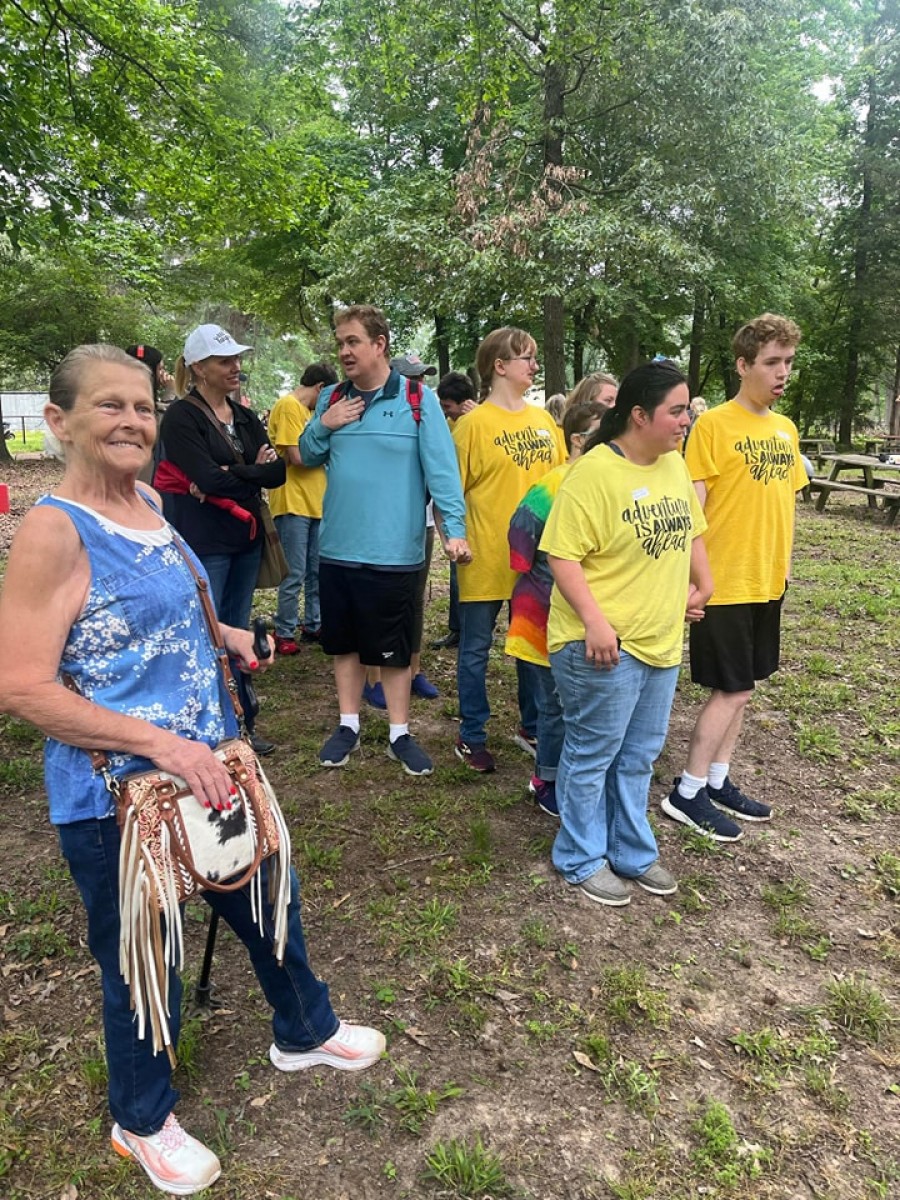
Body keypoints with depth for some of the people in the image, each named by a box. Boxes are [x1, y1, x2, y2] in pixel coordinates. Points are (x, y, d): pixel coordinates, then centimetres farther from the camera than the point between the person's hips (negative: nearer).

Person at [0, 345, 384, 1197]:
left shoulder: (149, 504, 4)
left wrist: (225, 634, 5)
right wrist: (163, 744, -26)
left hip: (209, 762, 8)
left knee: (269, 900, 23)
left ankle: (305, 1032, 52)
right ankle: (141, 1121, 45)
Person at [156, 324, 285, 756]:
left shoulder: (245, 417, 11)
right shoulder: (181, 417, -9)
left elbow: (277, 472, -2)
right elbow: (211, 479, -21)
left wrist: (231, 474, -15)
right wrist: (253, 471, -7)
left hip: (246, 540, 7)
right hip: (203, 545, -7)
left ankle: (239, 724, 25)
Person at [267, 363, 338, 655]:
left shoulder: (306, 410, 18)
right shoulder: (288, 406, -11)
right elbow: (298, 457, -18)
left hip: (315, 503, 9)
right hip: (293, 503, -9)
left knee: (317, 572, 15)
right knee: (294, 575, -3)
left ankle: (312, 626, 26)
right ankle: (284, 633, 10)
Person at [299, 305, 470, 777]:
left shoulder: (418, 400, -5)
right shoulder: (331, 398, 9)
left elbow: (441, 468, -12)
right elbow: (307, 458, 14)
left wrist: (454, 528, -22)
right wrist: (323, 426, -6)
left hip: (393, 553, -4)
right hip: (336, 549, 4)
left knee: (393, 649, 8)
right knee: (344, 644, 14)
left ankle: (400, 734, 22)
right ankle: (348, 726, 30)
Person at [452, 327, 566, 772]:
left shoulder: (544, 420, 8)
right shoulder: (473, 424, -7)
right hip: (485, 559, -5)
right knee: (475, 650, 7)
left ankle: (531, 727, 33)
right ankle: (471, 736, 22)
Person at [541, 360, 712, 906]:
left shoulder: (675, 465, 7)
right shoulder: (594, 473, -18)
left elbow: (691, 530, 22)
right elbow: (563, 557, -20)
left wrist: (703, 583, 11)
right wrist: (595, 621, -27)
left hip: (662, 643, 8)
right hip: (604, 646, -8)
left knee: (638, 757, 20)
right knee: (592, 757, 8)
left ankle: (632, 852, 38)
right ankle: (582, 860, 28)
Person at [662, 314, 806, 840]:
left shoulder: (786, 429, 10)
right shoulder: (714, 425, -12)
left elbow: (787, 500, 17)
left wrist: (783, 565, 15)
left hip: (766, 583, 7)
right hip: (724, 583, -7)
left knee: (739, 687, 13)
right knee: (732, 691, -2)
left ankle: (717, 780, 27)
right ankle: (688, 793, 11)